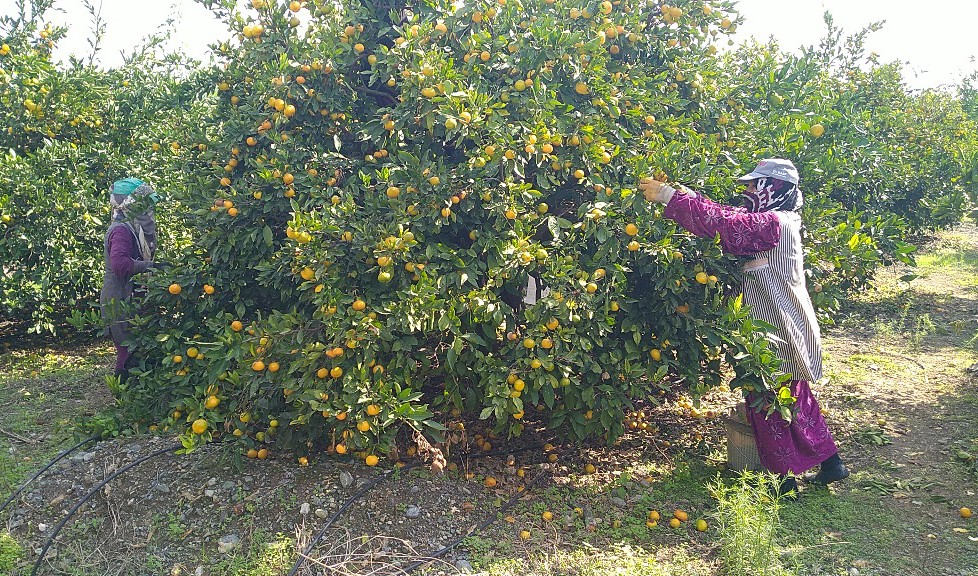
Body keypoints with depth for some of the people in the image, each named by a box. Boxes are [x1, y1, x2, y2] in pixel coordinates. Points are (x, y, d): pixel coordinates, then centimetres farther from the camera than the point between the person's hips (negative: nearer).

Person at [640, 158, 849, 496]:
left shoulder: (774, 223, -20)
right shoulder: (777, 221, 10)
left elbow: (723, 223, -28)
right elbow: (730, 217, 10)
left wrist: (669, 196, -26)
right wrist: (687, 197, 1)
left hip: (775, 329, -10)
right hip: (787, 325, 10)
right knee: (795, 399, 20)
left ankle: (783, 476, 15)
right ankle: (830, 462, 31)